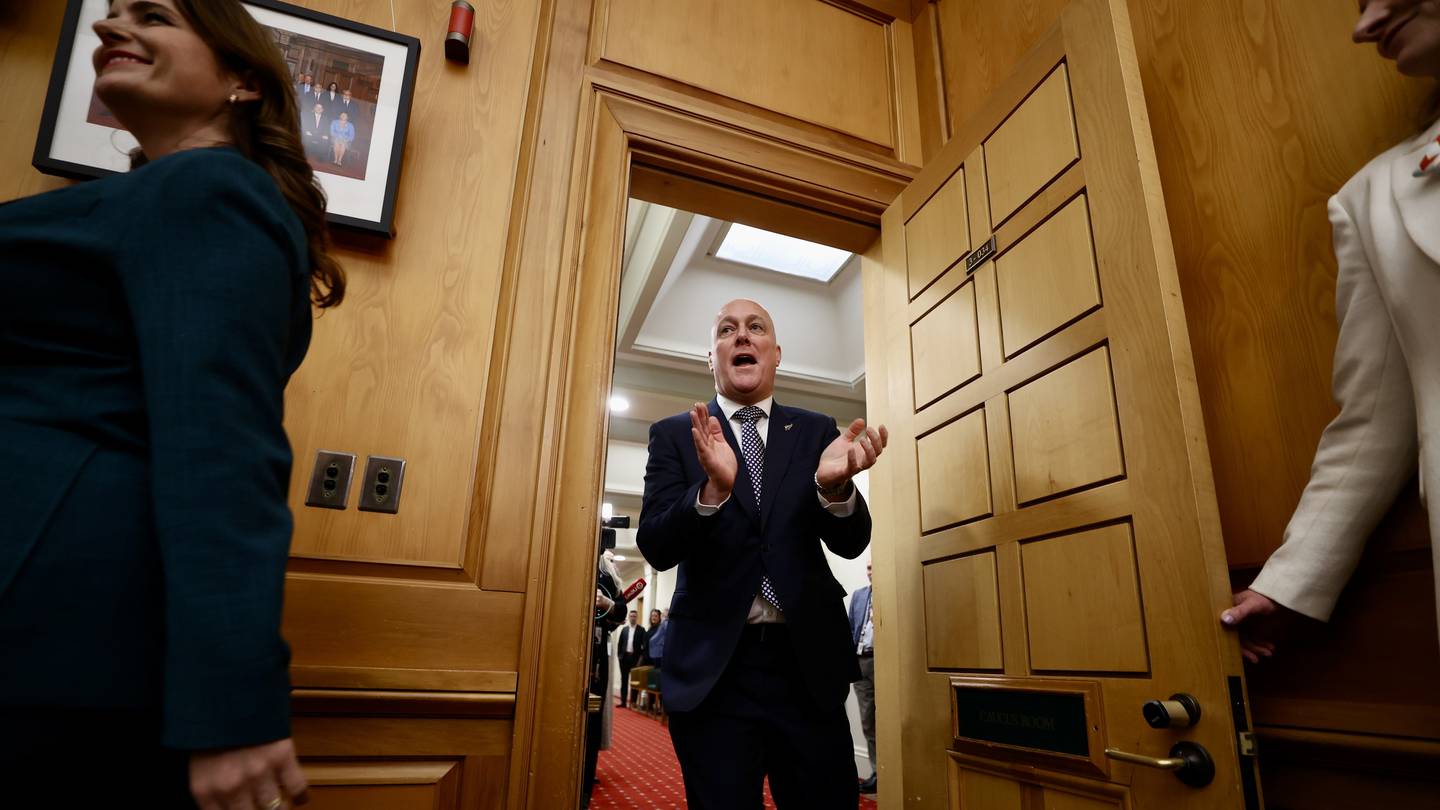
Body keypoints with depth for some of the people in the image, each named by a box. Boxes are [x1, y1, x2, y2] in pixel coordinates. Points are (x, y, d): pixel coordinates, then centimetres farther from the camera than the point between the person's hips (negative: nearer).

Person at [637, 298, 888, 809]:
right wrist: (713, 488, -28)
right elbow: (656, 548, -8)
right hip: (713, 667, -1)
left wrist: (835, 485, -24)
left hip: (808, 663, 2)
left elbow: (850, 543, -1)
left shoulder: (816, 432, 6)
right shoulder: (674, 435, 2)